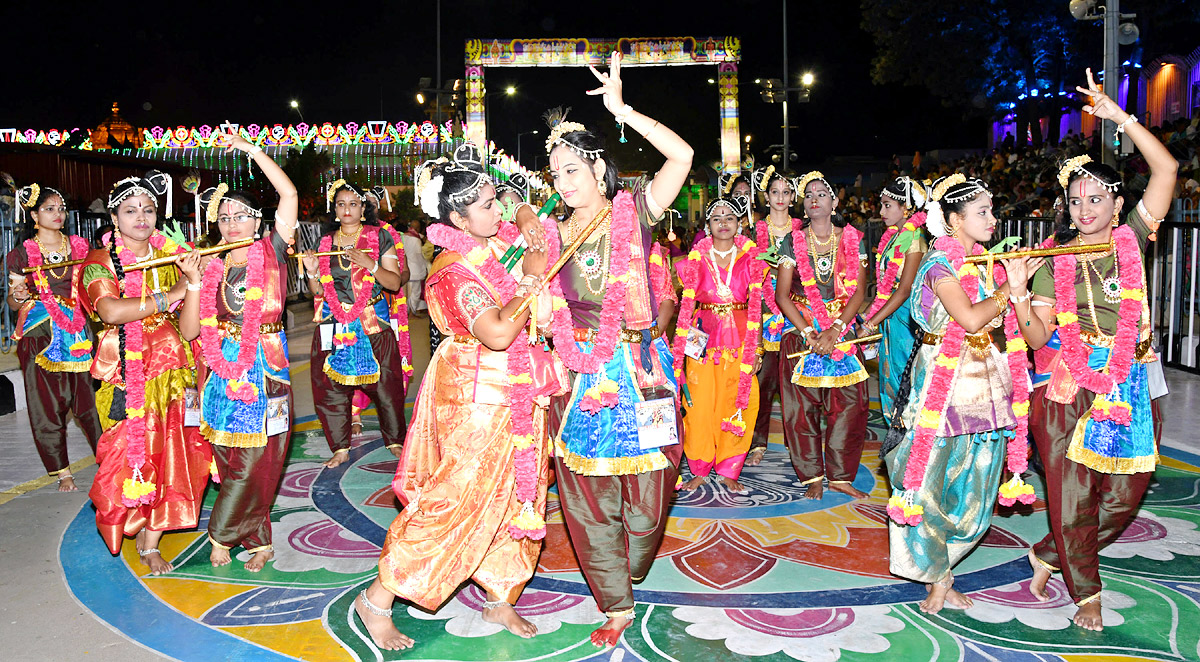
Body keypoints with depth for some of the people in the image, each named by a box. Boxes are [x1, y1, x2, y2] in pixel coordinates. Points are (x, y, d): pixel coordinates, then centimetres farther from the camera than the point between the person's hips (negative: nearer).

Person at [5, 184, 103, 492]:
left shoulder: (79, 246, 11)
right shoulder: (23, 253, 5)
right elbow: (13, 304, 8)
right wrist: (18, 294, -14)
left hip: (79, 333, 1)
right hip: (41, 337, -1)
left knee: (90, 399, -1)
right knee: (48, 406, 2)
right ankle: (63, 471, 12)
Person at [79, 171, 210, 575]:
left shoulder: (171, 257, 8)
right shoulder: (101, 262, -1)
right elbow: (111, 311, -22)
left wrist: (194, 282, -17)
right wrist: (169, 296, -19)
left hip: (169, 366, 3)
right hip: (125, 370, -3)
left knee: (169, 452, 2)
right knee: (131, 451, 0)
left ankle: (151, 542, 14)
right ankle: (132, 524, 27)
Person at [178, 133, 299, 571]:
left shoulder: (270, 254, 2)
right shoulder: (211, 268, 9)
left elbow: (290, 196, -9)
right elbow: (190, 331, 4)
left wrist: (253, 151, -7)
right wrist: (194, 283, -7)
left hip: (264, 372, -3)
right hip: (221, 371, 3)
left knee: (253, 464, -3)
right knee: (229, 463, 7)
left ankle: (221, 536, 16)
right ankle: (259, 543, 21)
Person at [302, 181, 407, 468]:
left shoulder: (380, 237, 2)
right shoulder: (325, 242, 12)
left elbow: (395, 282, -3)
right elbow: (318, 292, 15)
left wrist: (370, 264, -17)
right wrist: (312, 272, -5)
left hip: (373, 325, -3)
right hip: (333, 325, 3)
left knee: (385, 384, -2)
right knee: (330, 388, 2)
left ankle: (395, 441, 16)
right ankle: (340, 447, 16)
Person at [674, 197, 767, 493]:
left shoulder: (751, 258, 3)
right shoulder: (696, 258, 2)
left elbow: (756, 307, 2)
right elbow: (686, 304, 1)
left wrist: (756, 348, -4)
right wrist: (680, 347, -6)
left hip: (740, 341, 0)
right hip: (704, 339, 0)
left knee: (738, 405, 0)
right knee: (700, 405, -2)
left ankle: (729, 471, 14)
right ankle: (699, 470, 13)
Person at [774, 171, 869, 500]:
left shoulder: (853, 240, 4)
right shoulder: (793, 241, 2)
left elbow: (858, 291, -1)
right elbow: (781, 294, -4)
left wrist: (834, 331, -14)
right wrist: (809, 332, -14)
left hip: (843, 332, 1)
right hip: (801, 330, -1)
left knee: (848, 404, -1)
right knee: (803, 405, -1)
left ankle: (840, 476, 12)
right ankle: (813, 476, 12)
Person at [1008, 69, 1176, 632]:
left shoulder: (1130, 239, 4)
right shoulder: (1054, 262, 2)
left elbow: (1165, 170, -7)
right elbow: (1038, 337, -1)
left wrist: (1119, 117, -10)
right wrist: (1019, 292, -16)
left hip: (1130, 386, 2)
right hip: (1070, 386, -2)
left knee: (1123, 494, 7)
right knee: (1071, 494, 2)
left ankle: (1047, 555, 26)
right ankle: (1086, 594, 20)